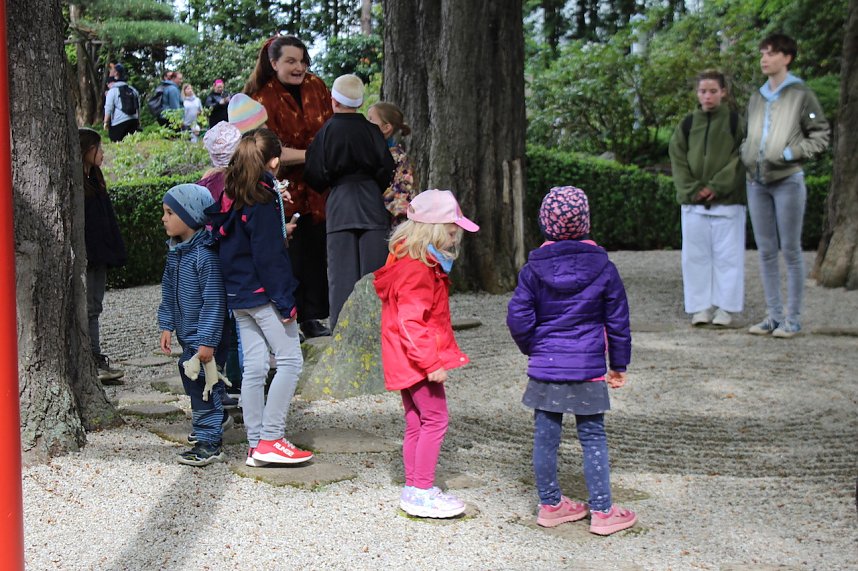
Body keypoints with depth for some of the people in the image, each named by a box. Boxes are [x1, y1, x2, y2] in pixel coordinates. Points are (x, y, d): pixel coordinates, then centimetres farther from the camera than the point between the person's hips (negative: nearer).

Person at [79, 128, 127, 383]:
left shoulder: (94, 179, 16)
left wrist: (115, 252, 15)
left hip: (99, 256, 9)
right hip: (85, 258, -9)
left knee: (94, 309, 11)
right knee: (87, 310, -5)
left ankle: (97, 362, 15)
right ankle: (95, 362, -3)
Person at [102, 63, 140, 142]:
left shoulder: (112, 91, -3)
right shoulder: (133, 90, 15)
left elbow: (108, 109, -7)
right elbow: (138, 108, 19)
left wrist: (106, 122, 0)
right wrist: (138, 121, 24)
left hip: (118, 123, -6)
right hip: (133, 121, 6)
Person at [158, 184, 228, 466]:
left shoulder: (205, 255, -23)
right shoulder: (175, 251, 6)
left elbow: (214, 302, -24)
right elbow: (168, 291, 16)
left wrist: (207, 341, -23)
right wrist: (166, 325, 11)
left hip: (203, 336, -9)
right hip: (188, 335, 9)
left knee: (202, 383, -5)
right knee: (190, 376, 21)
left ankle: (210, 442, 4)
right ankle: (216, 417, 42)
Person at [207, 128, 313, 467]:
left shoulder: (230, 197, 10)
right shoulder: (264, 199, -14)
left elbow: (221, 239, 16)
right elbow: (269, 255, -17)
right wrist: (285, 300, -14)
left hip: (237, 296, 9)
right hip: (263, 294, -8)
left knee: (253, 368, 10)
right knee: (290, 360, -3)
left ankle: (256, 445, 14)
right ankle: (270, 439, -5)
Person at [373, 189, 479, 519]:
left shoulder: (417, 262, 14)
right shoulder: (417, 270, -19)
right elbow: (411, 322, -25)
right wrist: (431, 362, -27)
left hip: (409, 360, 11)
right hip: (417, 359, -11)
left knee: (416, 423, 15)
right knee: (435, 419, -7)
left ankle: (413, 489, 22)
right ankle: (421, 492, -2)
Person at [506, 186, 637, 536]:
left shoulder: (533, 269, -3)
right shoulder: (602, 268, -4)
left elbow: (518, 318, -3)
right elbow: (618, 321, 1)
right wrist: (619, 365, 12)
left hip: (545, 368, 1)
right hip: (588, 369, -1)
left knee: (545, 437, 10)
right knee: (593, 438, 7)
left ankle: (550, 505, 22)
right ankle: (602, 511, 12)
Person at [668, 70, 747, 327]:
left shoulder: (735, 121, 0)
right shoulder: (688, 124, 8)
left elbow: (740, 159, -5)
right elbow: (677, 158, 6)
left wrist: (716, 187, -13)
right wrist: (692, 189, -7)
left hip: (727, 201, -3)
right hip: (693, 202, 3)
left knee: (727, 254, 1)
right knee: (696, 255, 5)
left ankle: (725, 307, 8)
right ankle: (701, 306, 12)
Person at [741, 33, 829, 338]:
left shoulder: (802, 95, -1)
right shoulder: (756, 98, 15)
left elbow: (820, 136, -3)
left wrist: (790, 153, -14)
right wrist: (745, 154, 6)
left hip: (787, 180, -6)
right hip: (756, 182, 6)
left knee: (790, 250, -2)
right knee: (766, 252, 7)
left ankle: (793, 319, 3)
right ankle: (774, 315, 14)